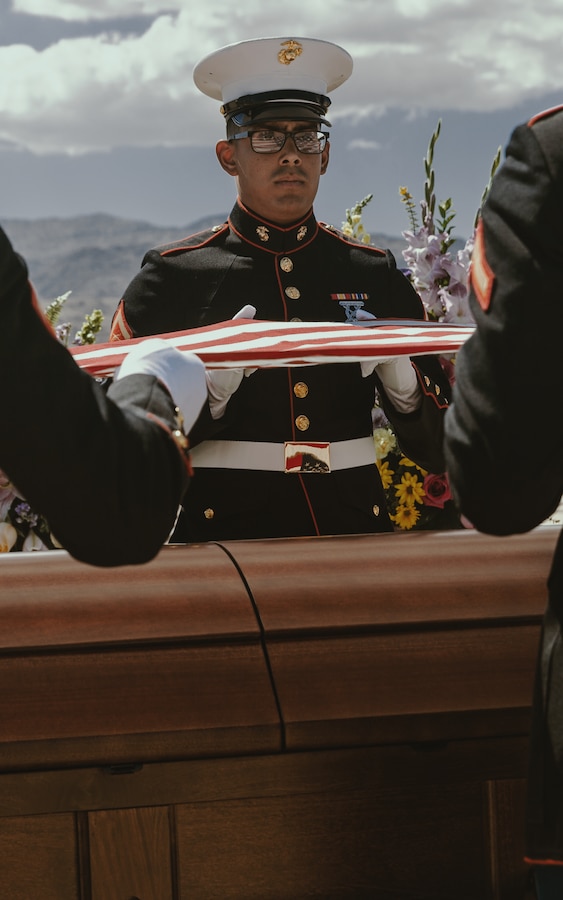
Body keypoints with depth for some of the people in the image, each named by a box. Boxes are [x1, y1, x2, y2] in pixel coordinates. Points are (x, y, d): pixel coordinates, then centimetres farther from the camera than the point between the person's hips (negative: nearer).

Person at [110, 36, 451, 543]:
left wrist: (398, 373, -8)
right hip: (226, 535, -3)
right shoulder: (173, 277, 4)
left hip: (355, 532, 3)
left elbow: (437, 452, 11)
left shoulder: (375, 276, 11)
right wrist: (211, 384, -15)